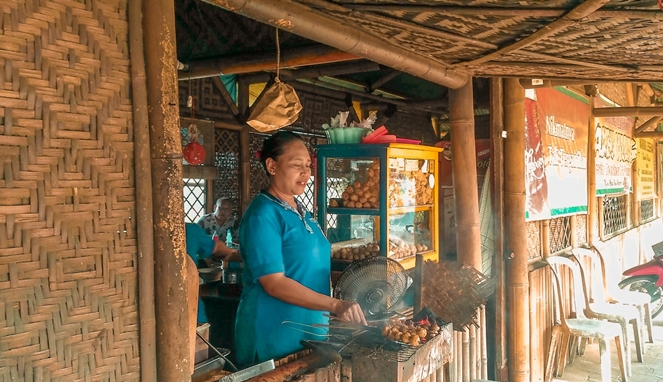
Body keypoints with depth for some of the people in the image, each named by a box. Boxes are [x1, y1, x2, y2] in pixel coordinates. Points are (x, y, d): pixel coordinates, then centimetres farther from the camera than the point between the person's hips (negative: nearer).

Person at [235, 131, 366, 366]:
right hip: (275, 336, -8)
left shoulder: (301, 212, 9)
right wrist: (335, 305, -29)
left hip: (311, 331, 9)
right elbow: (274, 283, -24)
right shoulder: (263, 214, -17)